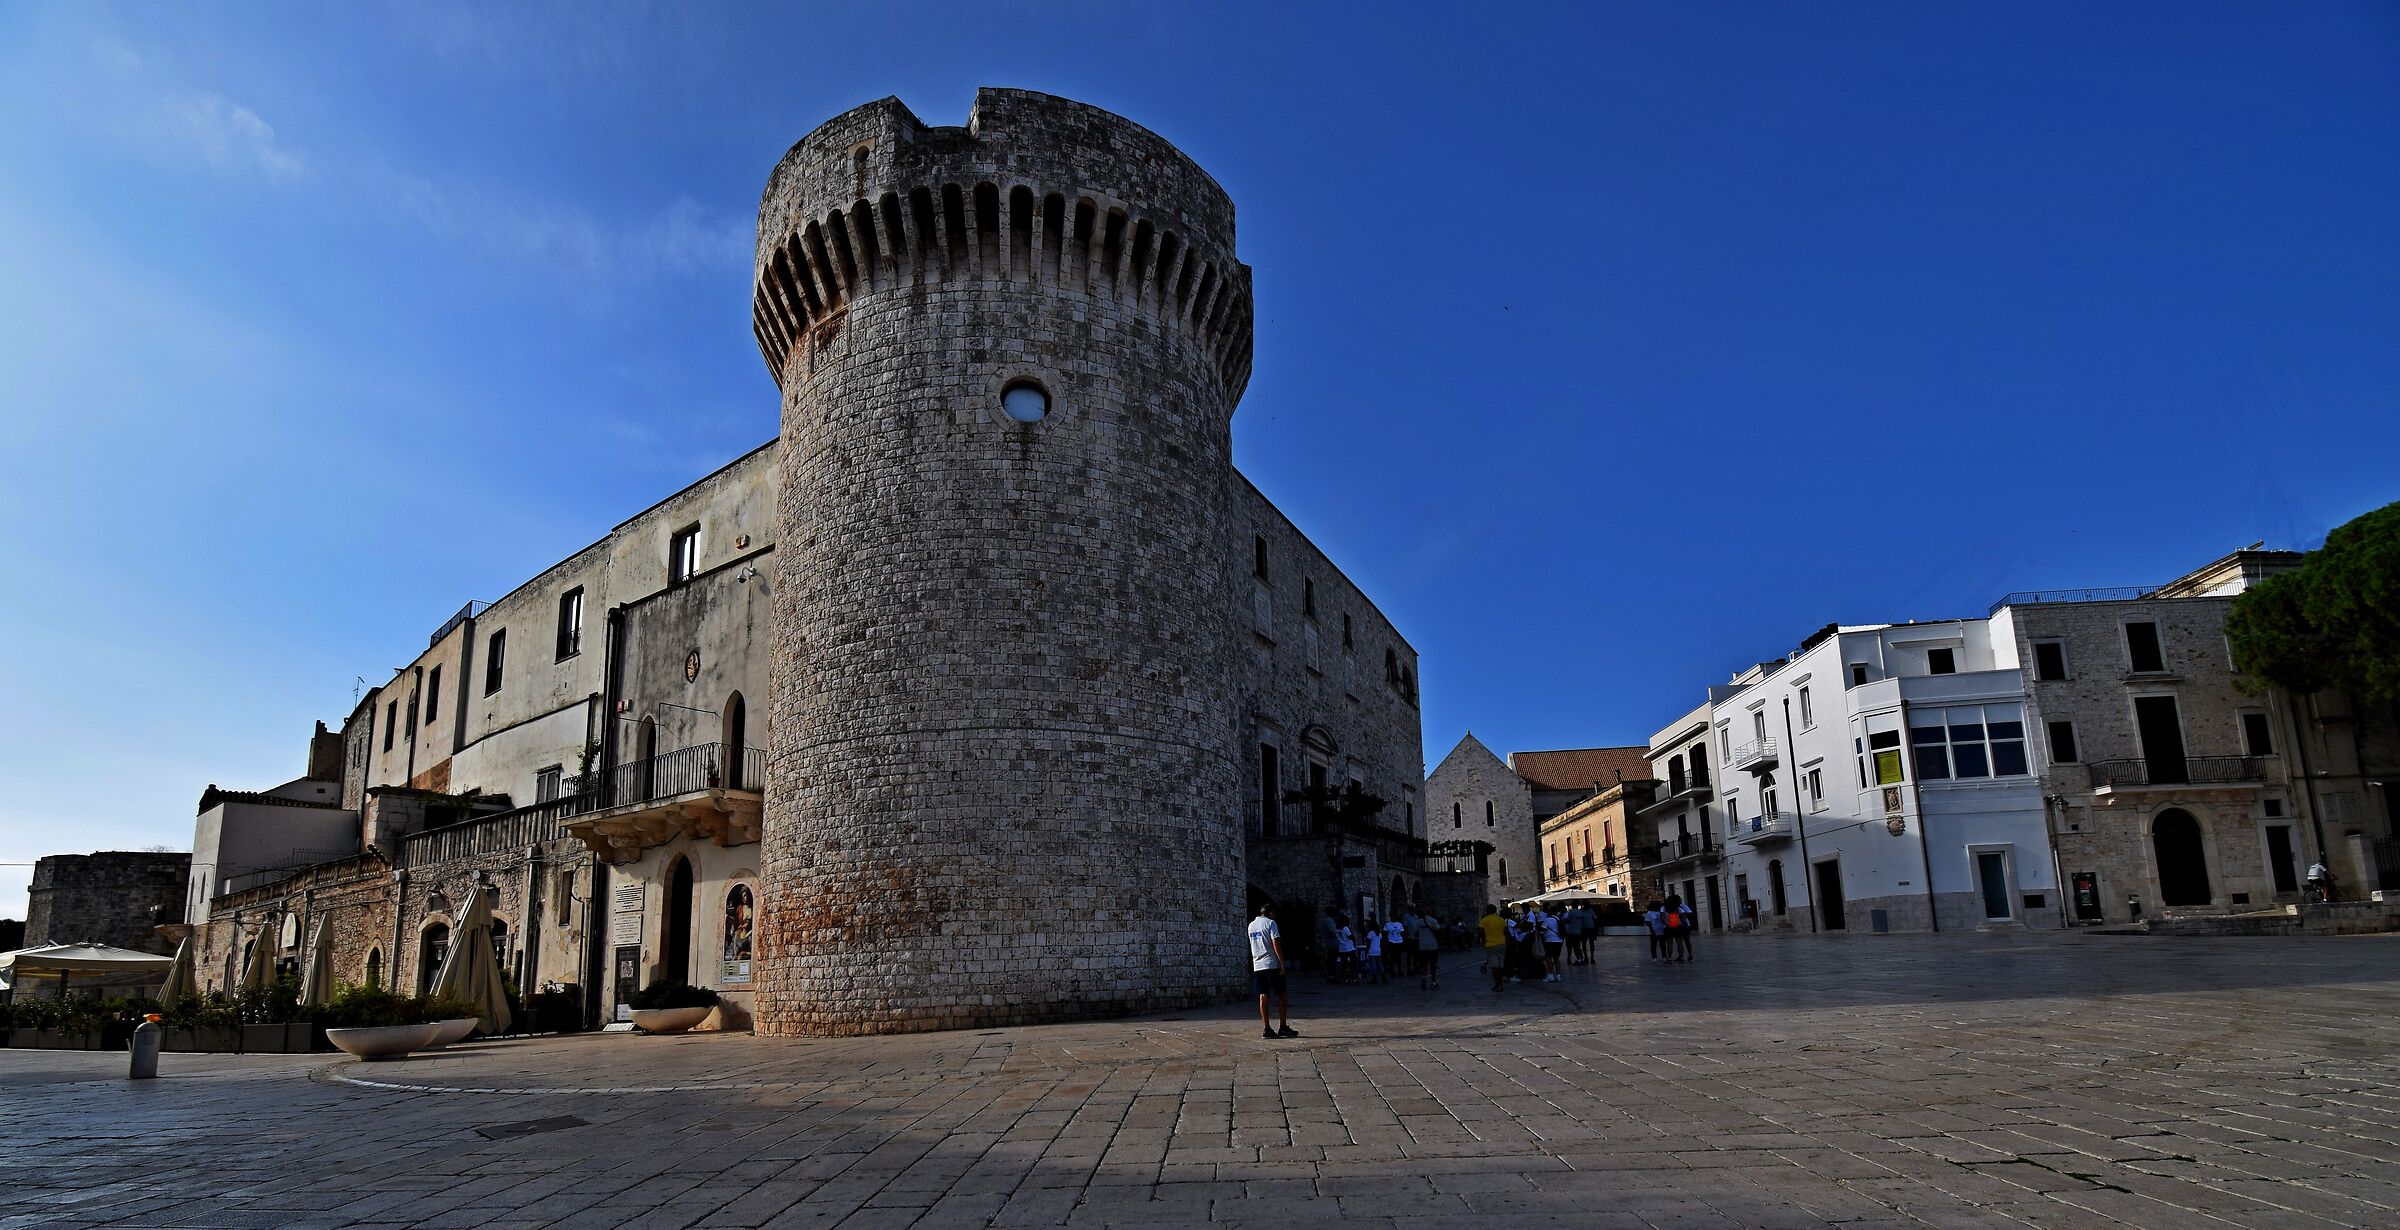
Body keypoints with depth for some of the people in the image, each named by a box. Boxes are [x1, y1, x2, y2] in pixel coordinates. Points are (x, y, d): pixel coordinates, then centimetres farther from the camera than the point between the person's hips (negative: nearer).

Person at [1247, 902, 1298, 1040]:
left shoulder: (1251, 925, 14)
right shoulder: (1270, 923, -6)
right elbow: (1276, 944, -13)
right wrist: (1282, 964, -12)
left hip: (1257, 965, 6)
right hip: (1272, 964, -6)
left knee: (1263, 996, 4)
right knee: (1282, 995, 3)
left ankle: (1266, 1029, 0)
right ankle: (1283, 1027, 3)